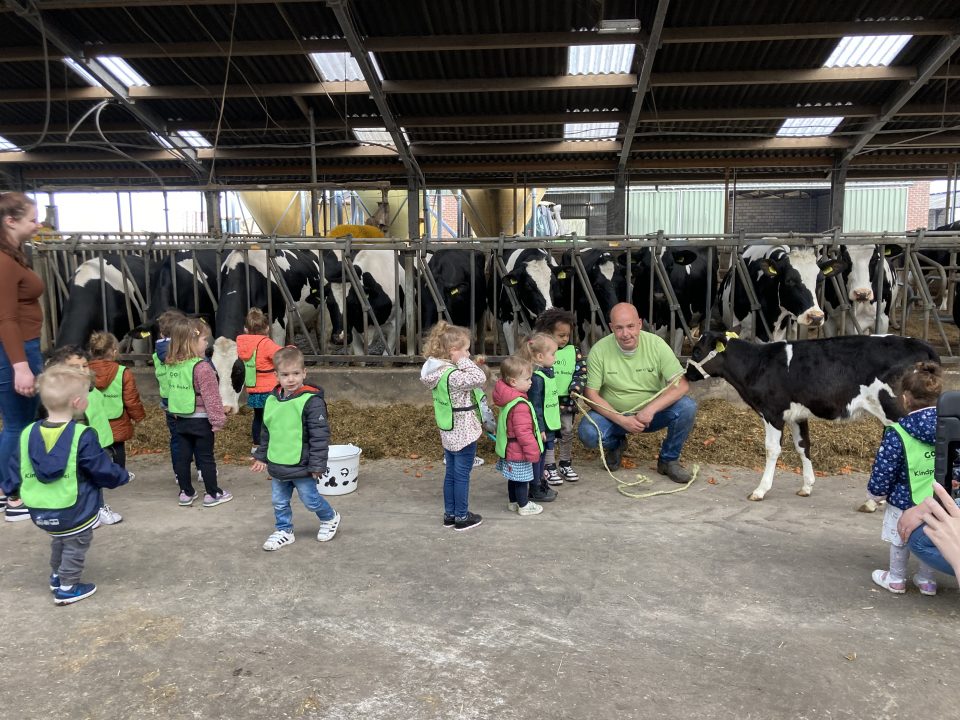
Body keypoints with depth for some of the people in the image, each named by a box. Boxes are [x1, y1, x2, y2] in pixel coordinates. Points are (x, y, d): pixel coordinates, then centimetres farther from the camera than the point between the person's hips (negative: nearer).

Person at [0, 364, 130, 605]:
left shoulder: (28, 434, -4)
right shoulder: (82, 436, -22)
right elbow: (103, 469, -14)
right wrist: (122, 476, 4)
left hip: (39, 512, 7)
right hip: (74, 512, -6)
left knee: (59, 541, 29)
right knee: (76, 546, 13)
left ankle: (56, 576, 43)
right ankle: (67, 588, 20)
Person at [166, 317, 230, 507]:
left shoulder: (171, 365, 3)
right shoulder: (202, 367, -19)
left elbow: (173, 390, 13)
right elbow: (211, 397, -19)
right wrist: (218, 419, -14)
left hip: (180, 419, 7)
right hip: (200, 420, -6)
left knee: (182, 456, 12)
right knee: (206, 457, 4)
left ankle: (186, 493, 22)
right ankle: (212, 494, 14)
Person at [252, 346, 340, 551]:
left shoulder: (311, 401, -19)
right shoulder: (272, 399, 2)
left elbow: (320, 435, -18)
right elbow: (266, 432, 15)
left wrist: (317, 464, -18)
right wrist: (261, 456, 17)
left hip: (301, 467, -6)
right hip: (277, 465, 6)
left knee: (310, 500, 9)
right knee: (280, 502, 17)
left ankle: (330, 518, 35)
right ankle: (284, 531, 36)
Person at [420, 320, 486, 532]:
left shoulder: (439, 370, 2)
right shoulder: (452, 375, -27)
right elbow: (480, 378, -34)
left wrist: (461, 362, 0)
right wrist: (464, 361, -25)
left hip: (449, 433, 9)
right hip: (464, 433, -9)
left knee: (451, 474, 18)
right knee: (462, 475, 5)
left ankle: (450, 514, 29)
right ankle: (462, 517, 17)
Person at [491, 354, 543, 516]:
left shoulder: (507, 398, 3)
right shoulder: (520, 405, -29)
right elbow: (523, 432, -28)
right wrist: (533, 451, -18)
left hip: (510, 449, 10)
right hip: (519, 452, -10)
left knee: (514, 478, 23)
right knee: (522, 479, 7)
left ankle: (513, 501, 37)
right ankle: (524, 505, 21)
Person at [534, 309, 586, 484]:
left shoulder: (574, 351, 3)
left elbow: (581, 372, 2)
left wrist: (576, 387, -14)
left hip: (567, 401, 4)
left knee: (567, 432, 13)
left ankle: (565, 464, 28)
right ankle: (549, 466, 15)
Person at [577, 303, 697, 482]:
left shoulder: (656, 344, -13)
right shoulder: (599, 351, -15)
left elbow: (681, 384, -17)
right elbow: (590, 394, -13)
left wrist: (650, 410, -30)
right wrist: (622, 420, -24)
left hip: (652, 413, 1)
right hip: (614, 415, -1)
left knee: (687, 407, -26)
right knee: (587, 433, -30)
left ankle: (669, 460, 0)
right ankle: (615, 444, 9)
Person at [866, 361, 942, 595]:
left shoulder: (897, 434, -20)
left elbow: (883, 470, -13)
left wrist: (876, 492, 4)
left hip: (905, 504, -4)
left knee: (900, 541, 17)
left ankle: (896, 579, 33)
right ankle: (926, 580, 37)